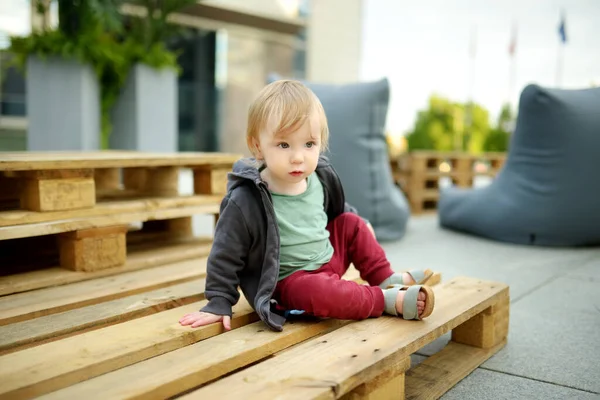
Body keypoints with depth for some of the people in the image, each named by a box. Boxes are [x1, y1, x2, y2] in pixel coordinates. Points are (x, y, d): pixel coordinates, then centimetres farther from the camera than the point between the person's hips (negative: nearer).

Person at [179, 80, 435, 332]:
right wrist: (219, 303, -12)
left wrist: (360, 223, 30)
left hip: (329, 260, 8)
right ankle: (387, 299, -18)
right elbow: (226, 255, -13)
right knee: (316, 291, -35)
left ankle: (388, 280, 10)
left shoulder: (320, 178, -4)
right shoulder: (245, 202, -23)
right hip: (288, 281, -7)